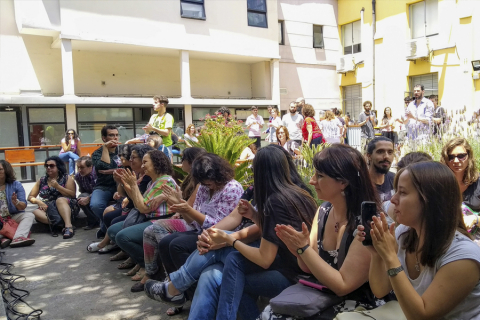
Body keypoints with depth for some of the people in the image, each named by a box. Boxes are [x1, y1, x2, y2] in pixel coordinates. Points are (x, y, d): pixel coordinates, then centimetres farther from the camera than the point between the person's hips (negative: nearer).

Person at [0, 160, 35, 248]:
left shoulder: (16, 185, 4)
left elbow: (23, 206, -2)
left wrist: (16, 202, -26)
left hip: (13, 217, 0)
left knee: (29, 215, -26)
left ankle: (18, 238, -50)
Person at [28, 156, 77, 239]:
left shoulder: (66, 178, 7)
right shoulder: (42, 180, 16)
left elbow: (72, 195, -5)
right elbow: (30, 197, 14)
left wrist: (58, 187, -14)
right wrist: (39, 202, -6)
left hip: (66, 206, -3)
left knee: (60, 200, -35)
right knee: (35, 212, -26)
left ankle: (68, 225, -54)